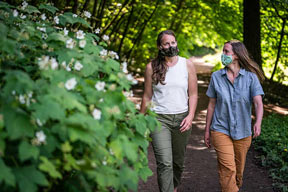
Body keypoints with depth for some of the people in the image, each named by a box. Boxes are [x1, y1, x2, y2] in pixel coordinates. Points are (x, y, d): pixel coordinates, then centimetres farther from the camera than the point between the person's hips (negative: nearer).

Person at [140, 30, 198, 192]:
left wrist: (190, 115, -10)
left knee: (178, 162, 13)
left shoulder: (187, 65, 2)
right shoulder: (151, 67, 0)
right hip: (159, 118, -2)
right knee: (165, 163, -13)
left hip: (182, 118, 2)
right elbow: (147, 96, 7)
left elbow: (193, 94, 4)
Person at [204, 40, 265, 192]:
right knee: (227, 169, -15)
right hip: (221, 131, -1)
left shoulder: (251, 77, -5)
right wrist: (207, 130, 8)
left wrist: (258, 123, -35)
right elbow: (211, 105, 6)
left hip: (243, 132, 1)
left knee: (238, 171, 13)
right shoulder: (216, 77, 0)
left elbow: (258, 102, -16)